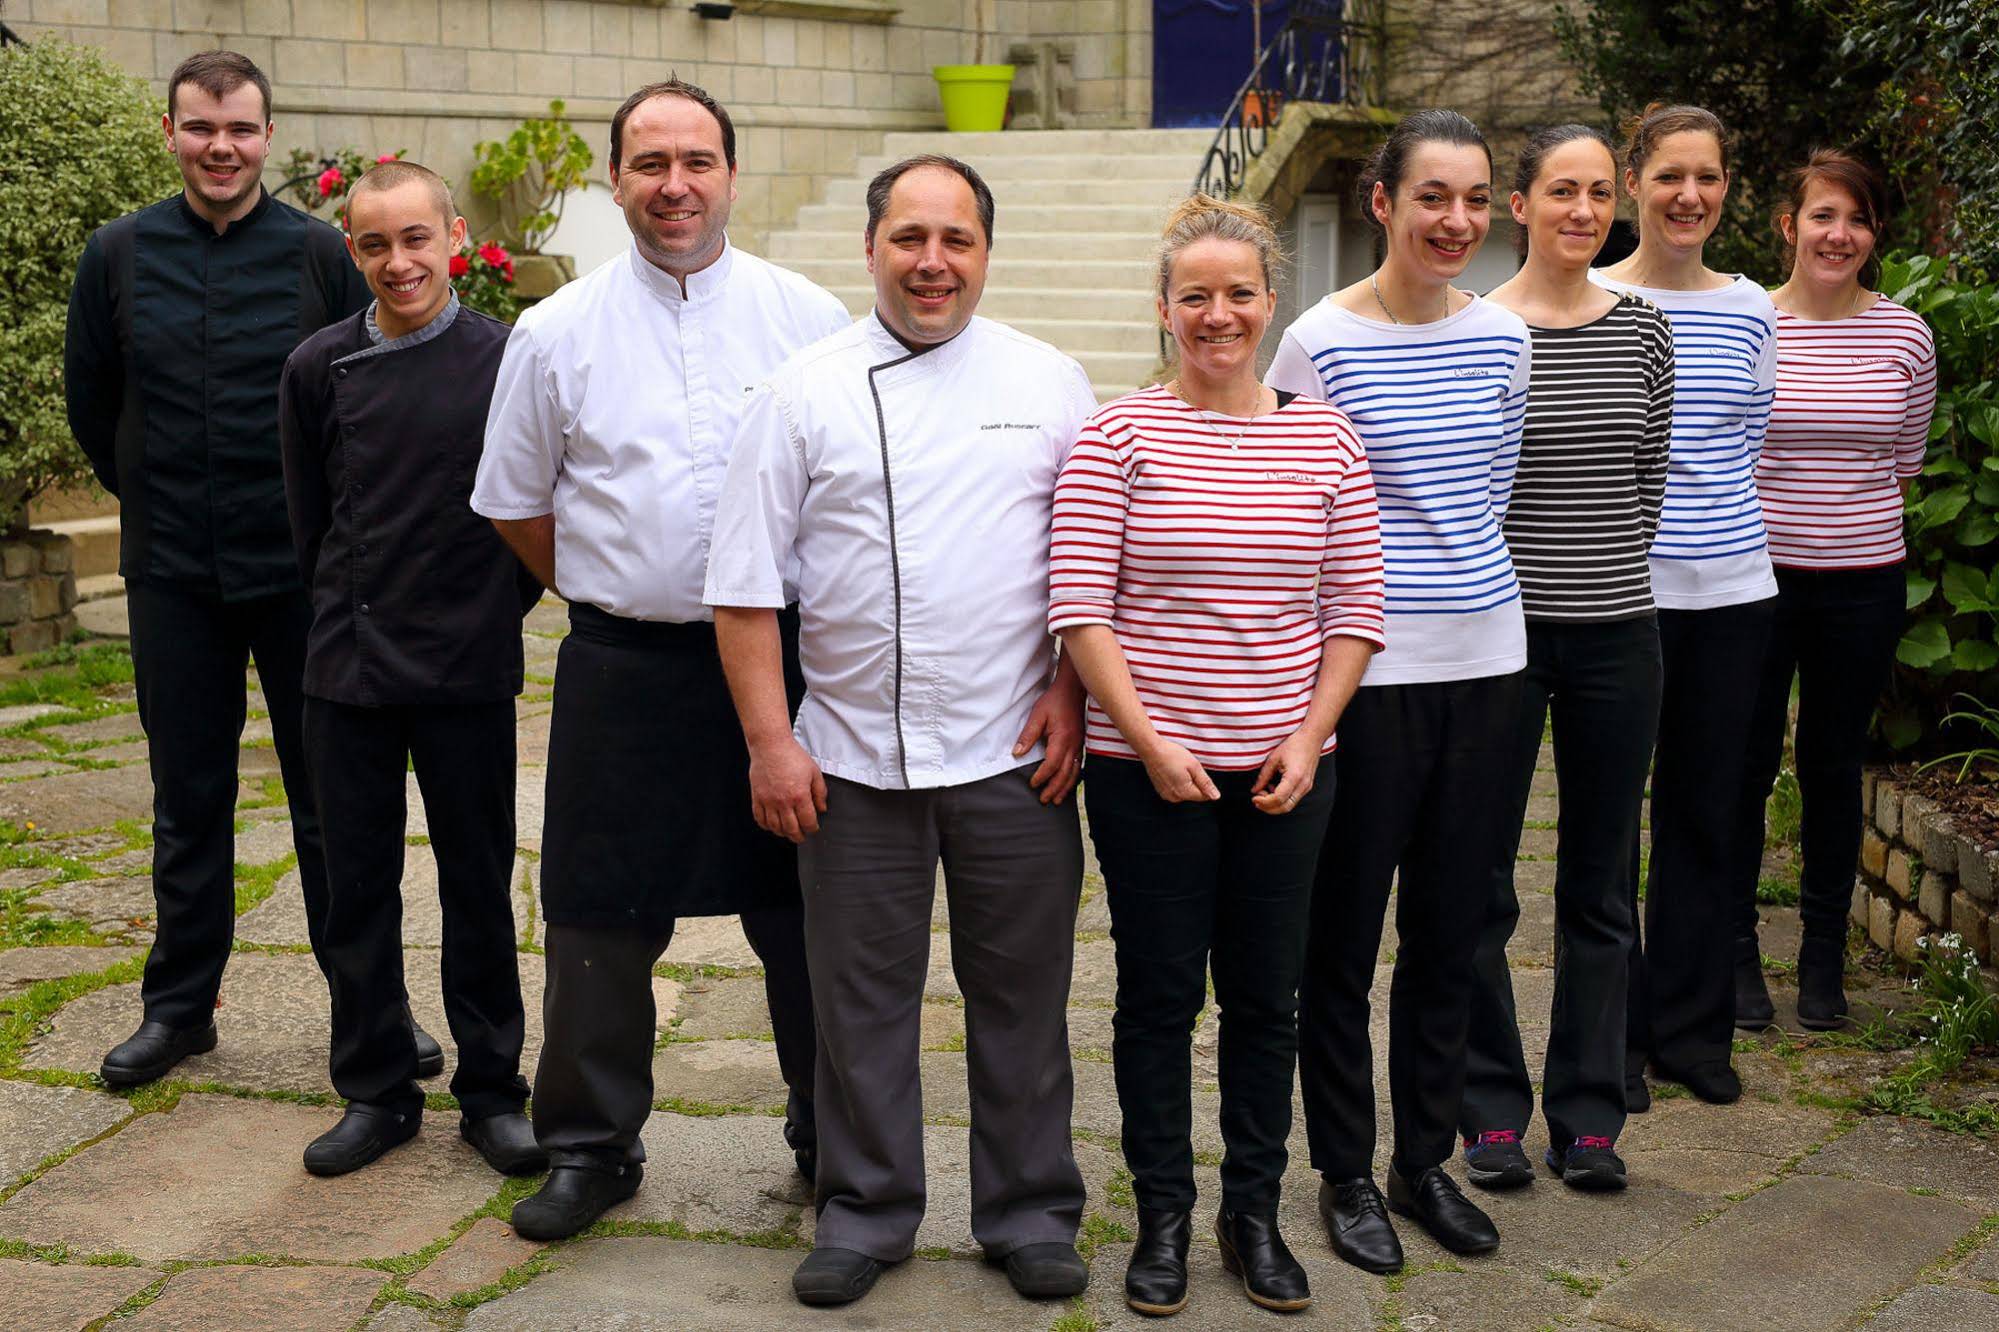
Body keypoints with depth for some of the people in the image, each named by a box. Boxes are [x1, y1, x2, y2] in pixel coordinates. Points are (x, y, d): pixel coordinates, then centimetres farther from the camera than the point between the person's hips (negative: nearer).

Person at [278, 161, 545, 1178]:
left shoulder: (507, 359, -6)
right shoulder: (320, 368, 1)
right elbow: (309, 521, 12)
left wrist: (498, 611, 4)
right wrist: (354, 612, 12)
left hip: (469, 672, -2)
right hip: (349, 671, 2)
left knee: (478, 883, 7)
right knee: (358, 885, 9)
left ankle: (491, 1091, 20)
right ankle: (375, 1089, 23)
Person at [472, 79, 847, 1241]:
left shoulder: (808, 318, 1)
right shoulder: (557, 332, 3)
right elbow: (516, 503, 12)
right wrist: (614, 595, 11)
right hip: (620, 668, 1)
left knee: (802, 913, 9)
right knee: (600, 923, 7)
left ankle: (832, 1139, 26)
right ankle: (592, 1147, 25)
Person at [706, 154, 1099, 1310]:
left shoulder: (1049, 384, 6)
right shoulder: (805, 393, 3)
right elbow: (747, 586, 2)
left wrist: (1072, 691, -2)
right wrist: (771, 739, -3)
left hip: (1015, 754, 0)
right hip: (853, 758, 0)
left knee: (1021, 994, 8)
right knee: (862, 997, 9)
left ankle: (1031, 1211, 24)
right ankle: (865, 1211, 26)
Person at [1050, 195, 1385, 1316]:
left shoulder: (1325, 437, 4)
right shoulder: (1119, 436, -4)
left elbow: (1355, 608, 5)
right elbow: (1079, 606, -7)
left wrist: (1310, 739, -3)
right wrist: (1149, 740, -12)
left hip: (1284, 771, 3)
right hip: (1151, 768, -2)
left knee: (1267, 998, 11)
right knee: (1160, 994, 8)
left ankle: (1256, 1213, 27)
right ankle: (1164, 1217, 23)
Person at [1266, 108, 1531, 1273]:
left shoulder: (1503, 337, 5)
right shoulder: (1322, 344, -9)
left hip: (1484, 662, 5)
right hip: (1365, 669, -5)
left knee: (1451, 930, 14)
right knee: (1346, 935, 6)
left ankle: (1428, 1158, 29)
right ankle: (1347, 1171, 22)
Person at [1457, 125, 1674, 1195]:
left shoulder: (1644, 330, 7)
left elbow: (1650, 477, 13)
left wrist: (1611, 576, 9)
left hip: (1615, 634, 3)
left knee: (1600, 885, 10)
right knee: (1481, 884, 4)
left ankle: (1588, 1116, 20)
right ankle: (1492, 1110, 18)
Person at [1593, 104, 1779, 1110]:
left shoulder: (1748, 309, 9)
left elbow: (1749, 442, 16)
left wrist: (1722, 532, 10)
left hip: (1730, 590, 4)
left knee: (1705, 810, 11)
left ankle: (1690, 1025, 24)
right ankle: (1610, 1035, 17)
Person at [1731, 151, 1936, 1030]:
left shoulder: (1904, 335, 1)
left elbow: (1905, 463, 12)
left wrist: (1850, 515, 8)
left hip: (1862, 583, 2)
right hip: (1755, 572, -2)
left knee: (1835, 767, 11)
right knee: (1746, 764, 4)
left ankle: (1823, 958, 24)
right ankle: (1736, 951, 19)